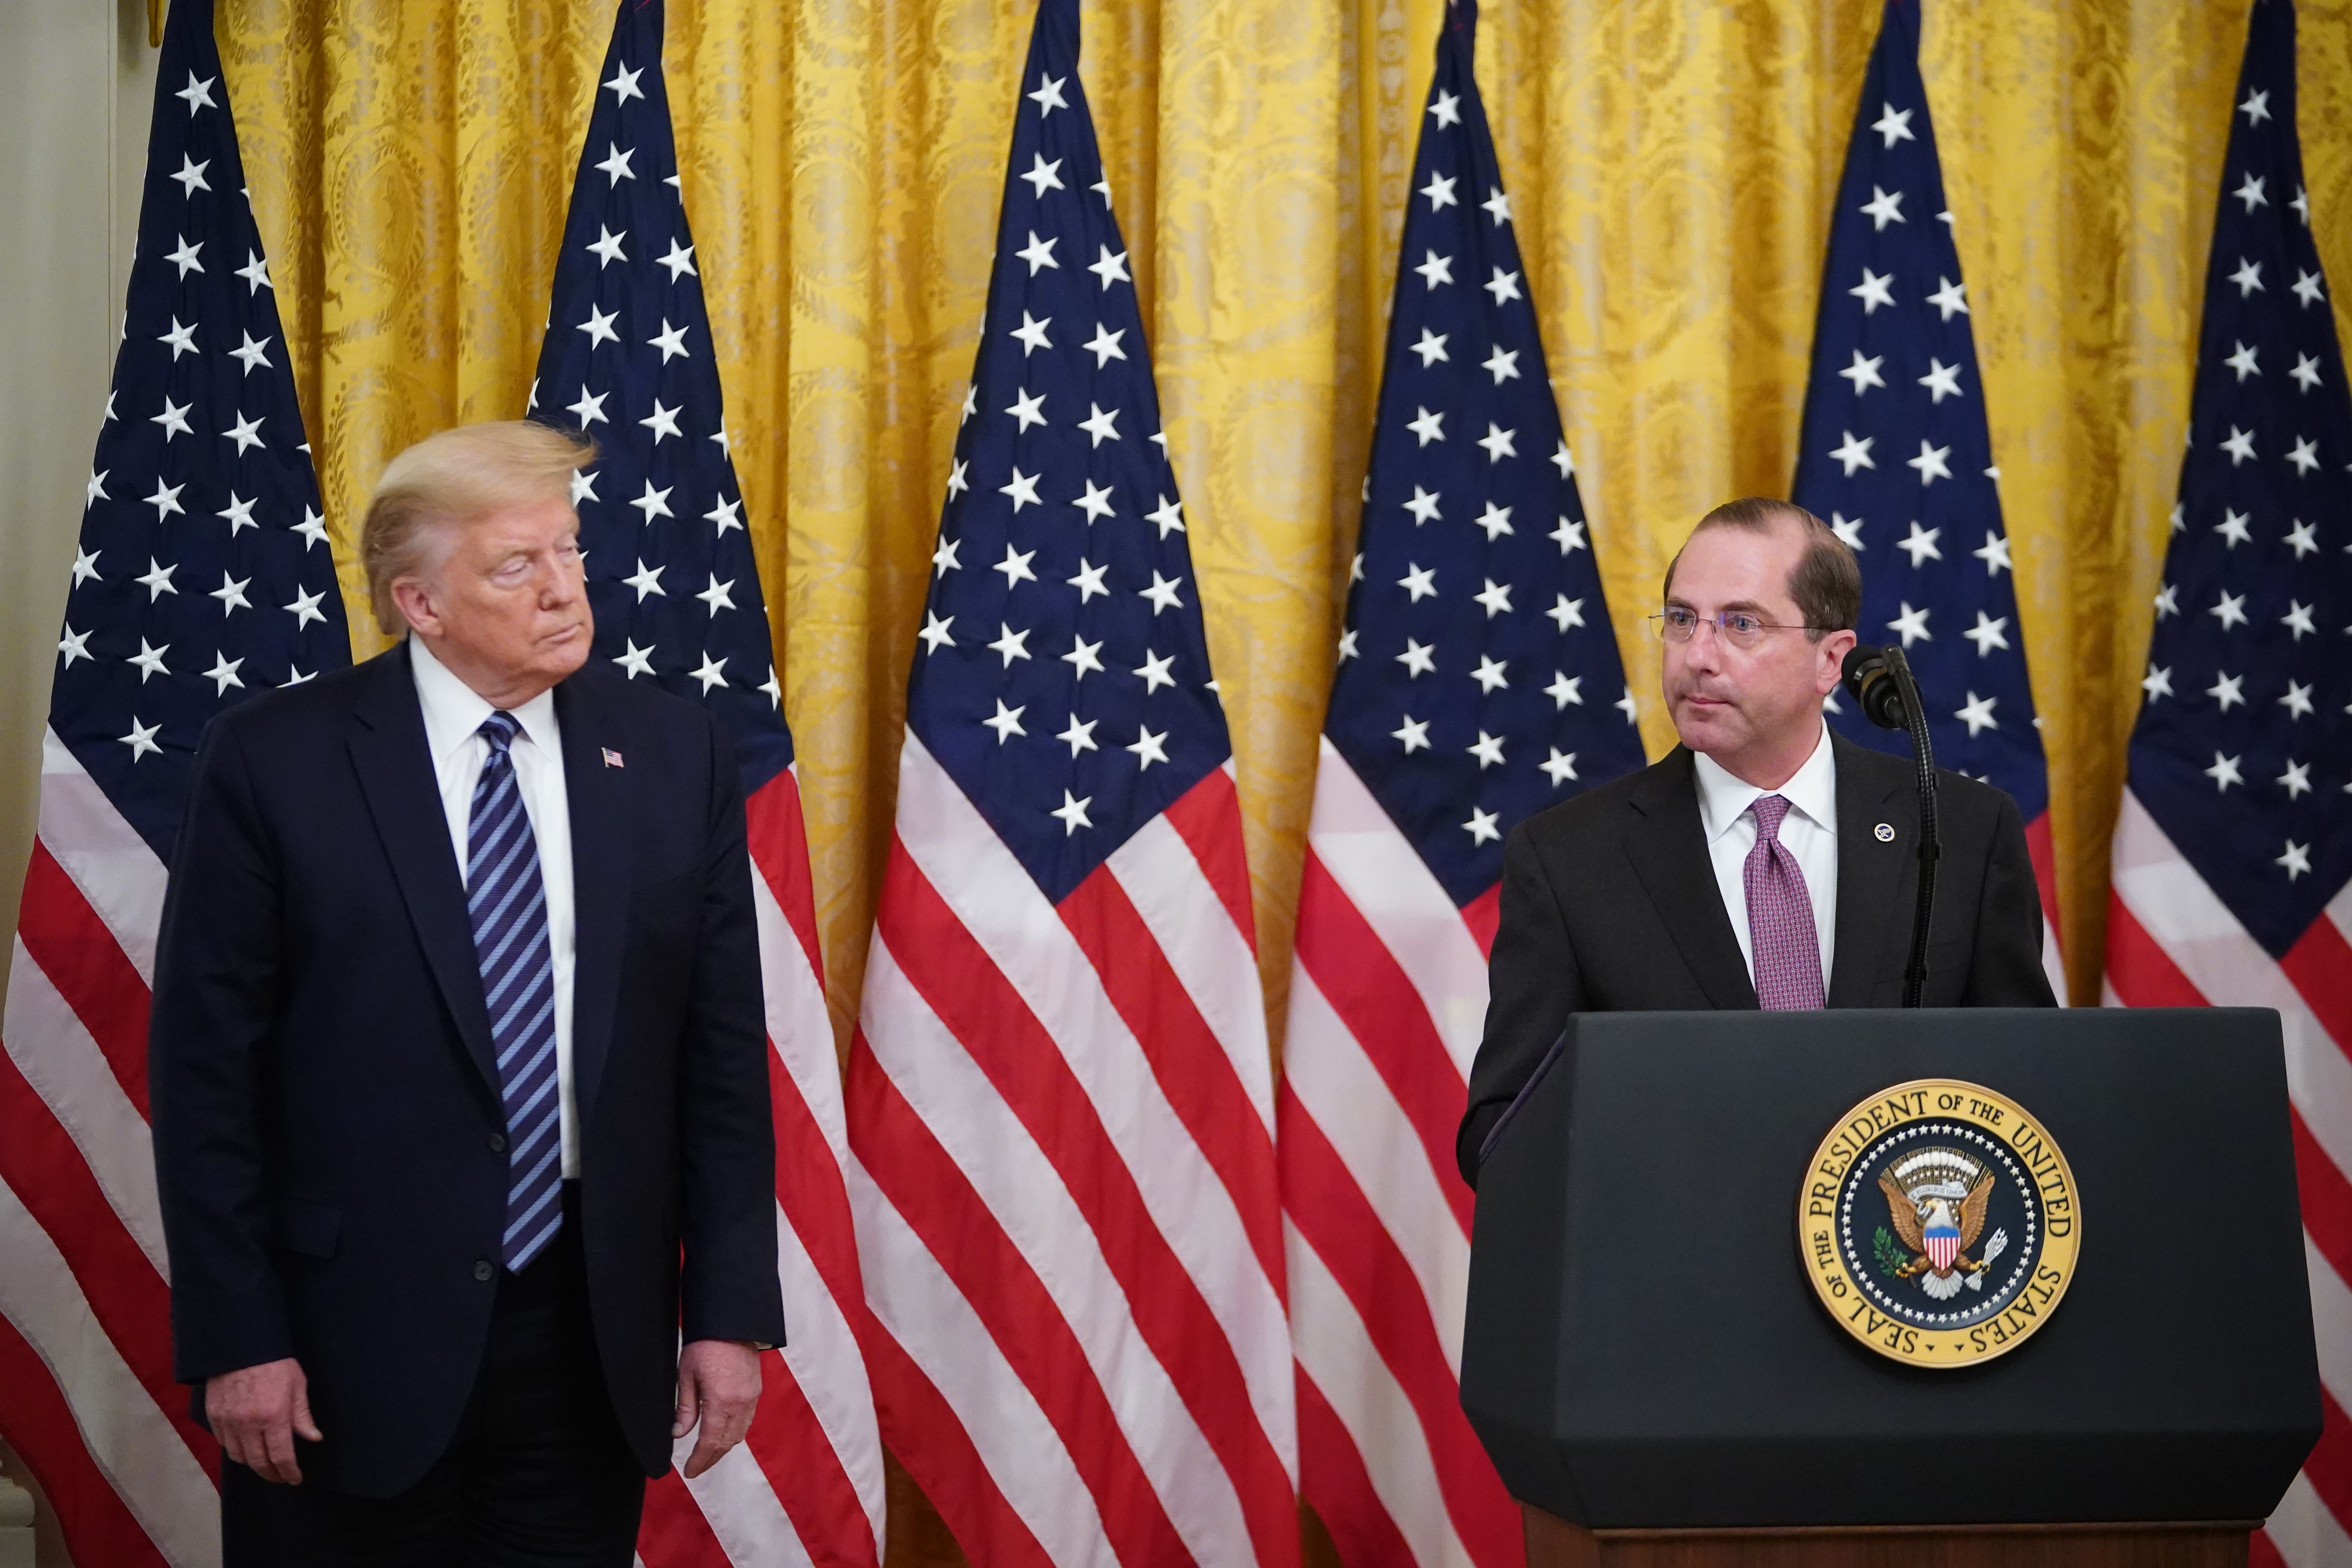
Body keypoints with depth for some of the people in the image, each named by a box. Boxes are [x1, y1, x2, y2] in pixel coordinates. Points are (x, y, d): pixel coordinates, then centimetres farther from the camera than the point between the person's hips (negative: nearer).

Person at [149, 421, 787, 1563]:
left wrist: (730, 1311, 0)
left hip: (595, 1329, 3)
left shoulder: (674, 756, 2)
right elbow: (204, 1067, -5)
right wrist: (235, 1340, -9)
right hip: (352, 1334, -2)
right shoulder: (273, 763, -6)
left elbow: (722, 1052, 4)